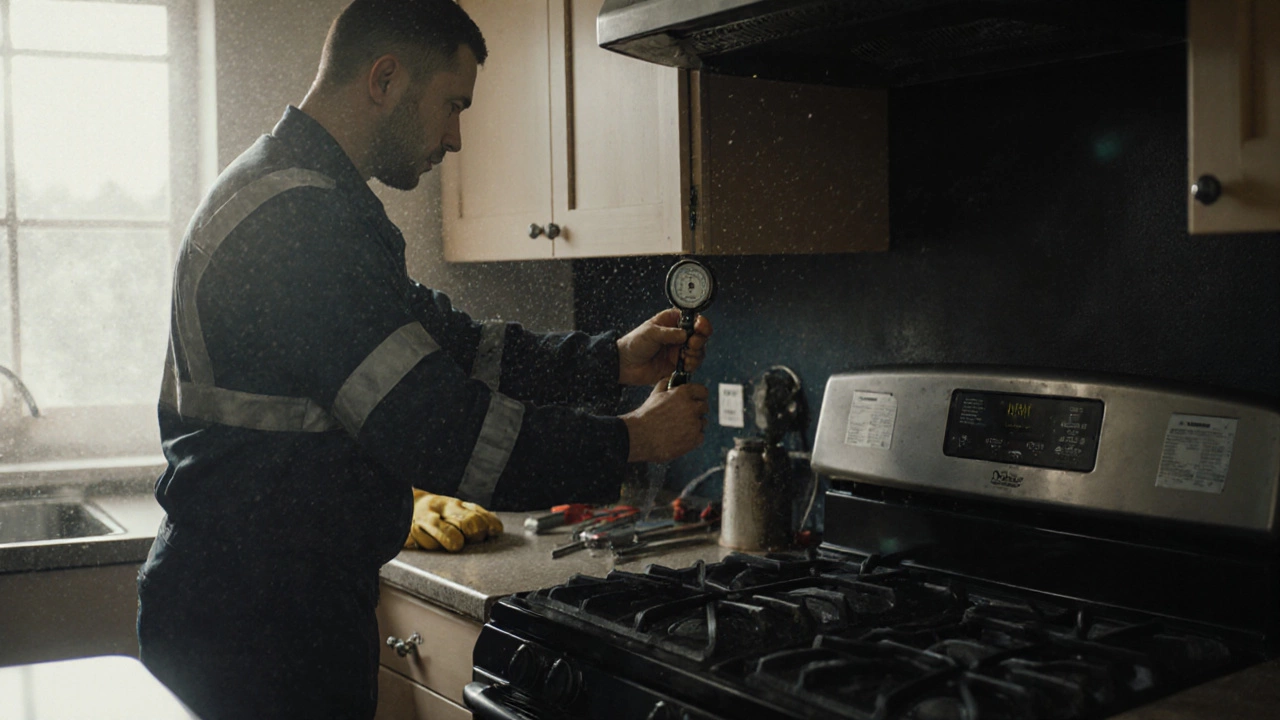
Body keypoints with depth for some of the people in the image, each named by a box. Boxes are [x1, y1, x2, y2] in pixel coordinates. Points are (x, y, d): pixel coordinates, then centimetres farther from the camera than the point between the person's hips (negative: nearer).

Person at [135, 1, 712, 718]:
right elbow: (434, 429, -26)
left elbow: (453, 343, 13)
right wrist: (630, 441, -15)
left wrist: (614, 360, 6)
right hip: (254, 626, -10)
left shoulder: (294, 195, 13)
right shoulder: (295, 219, -23)